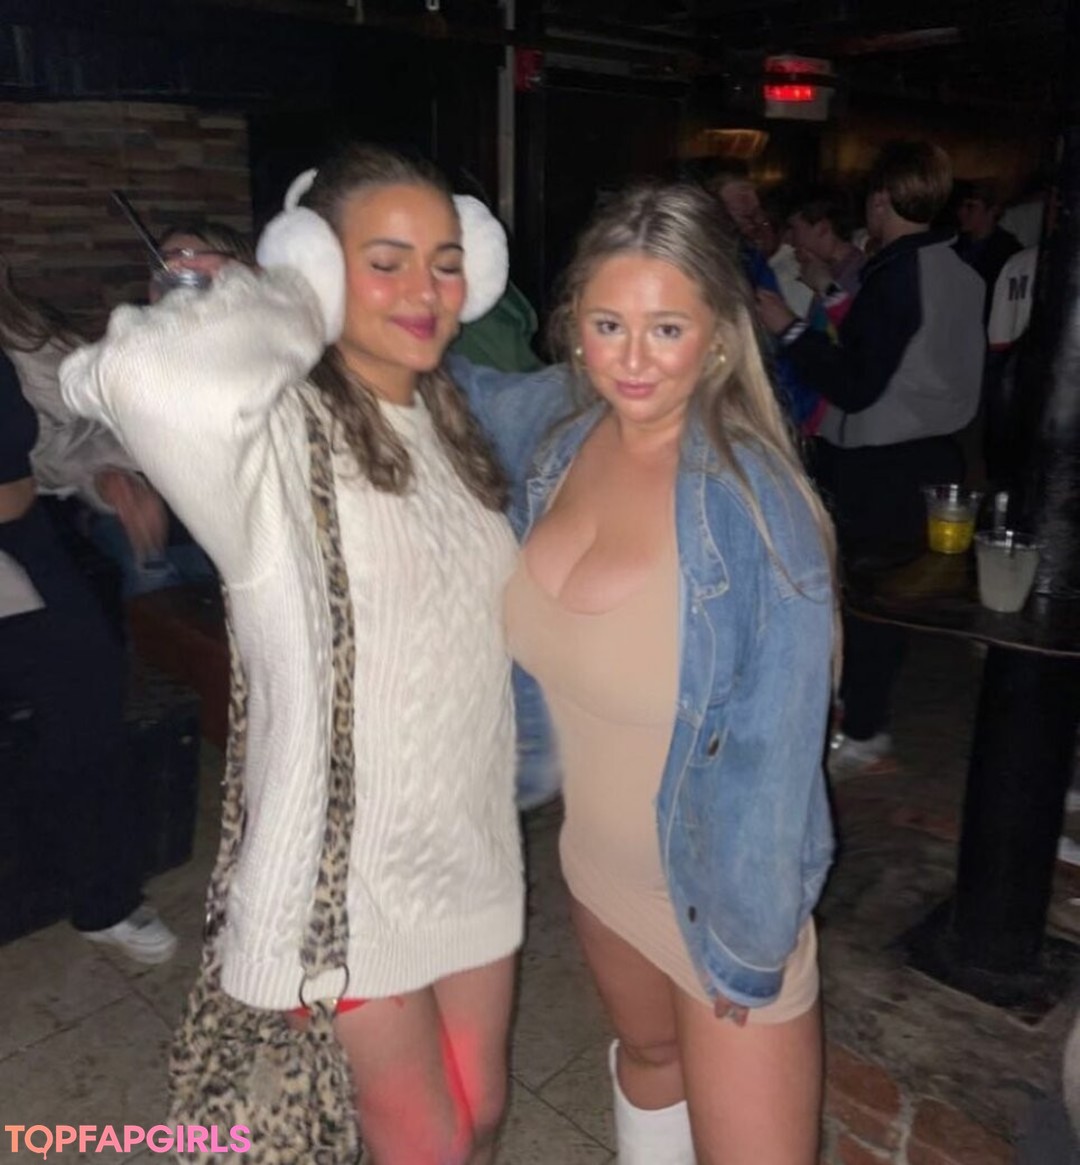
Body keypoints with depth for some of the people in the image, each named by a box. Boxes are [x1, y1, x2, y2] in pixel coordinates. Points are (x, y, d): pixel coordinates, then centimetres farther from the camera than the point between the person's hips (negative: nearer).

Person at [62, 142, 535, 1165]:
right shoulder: (278, 436, -21)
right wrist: (295, 295, -24)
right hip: (352, 868, -6)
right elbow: (149, 375, -42)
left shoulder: (446, 412, 2)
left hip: (473, 840, 7)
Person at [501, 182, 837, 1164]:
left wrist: (753, 939, -15)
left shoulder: (755, 505, -26)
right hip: (599, 861, 6)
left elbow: (775, 752, -21)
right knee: (649, 1054, 29)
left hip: (721, 888, -5)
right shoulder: (567, 451, -8)